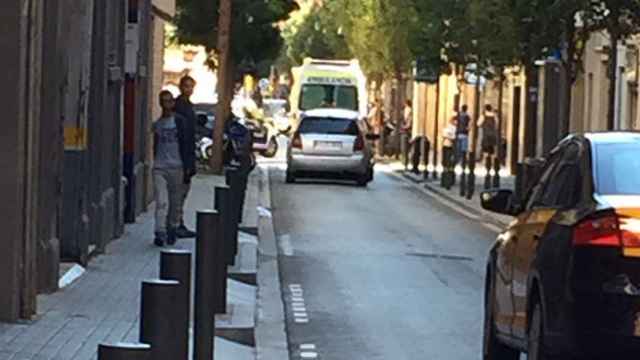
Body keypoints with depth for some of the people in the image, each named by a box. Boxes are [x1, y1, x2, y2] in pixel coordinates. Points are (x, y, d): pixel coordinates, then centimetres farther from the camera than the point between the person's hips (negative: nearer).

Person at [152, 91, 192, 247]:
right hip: (159, 168, 1)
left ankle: (172, 231, 19)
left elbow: (185, 145, 0)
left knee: (175, 203, 5)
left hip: (176, 168, -1)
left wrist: (186, 168, -6)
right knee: (161, 202, -10)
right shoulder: (157, 124, 12)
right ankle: (160, 233, -15)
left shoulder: (179, 121, 3)